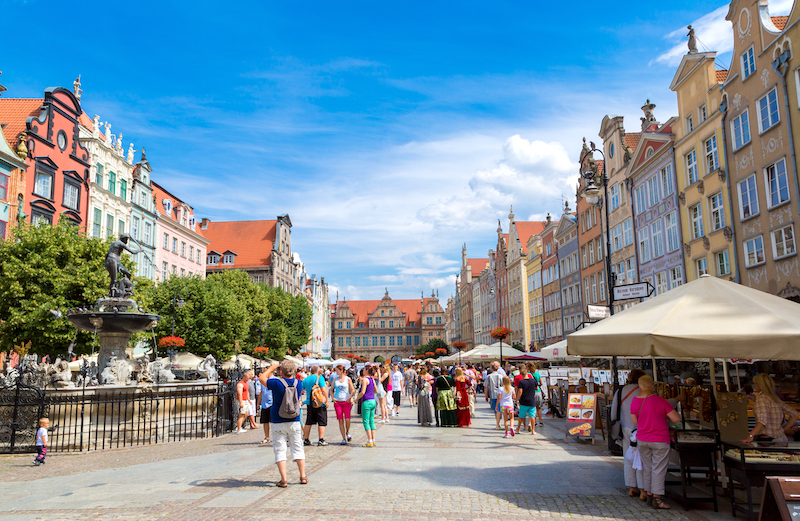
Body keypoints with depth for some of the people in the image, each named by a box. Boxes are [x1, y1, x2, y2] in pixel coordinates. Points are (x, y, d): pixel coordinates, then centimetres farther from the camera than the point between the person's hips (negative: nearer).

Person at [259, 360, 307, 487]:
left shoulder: (277, 383, -16)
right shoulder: (298, 383, -1)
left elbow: (261, 378, 1)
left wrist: (271, 368, 17)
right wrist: (270, 375, 30)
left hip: (278, 422, -4)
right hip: (294, 421, 4)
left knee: (280, 450, 3)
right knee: (298, 448, 12)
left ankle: (283, 480, 0)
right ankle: (303, 477, 15)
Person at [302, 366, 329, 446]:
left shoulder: (306, 379, 9)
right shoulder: (319, 378, -8)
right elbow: (324, 390, -17)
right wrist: (326, 401, -12)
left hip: (309, 403, 5)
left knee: (308, 422, 13)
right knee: (322, 422, 2)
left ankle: (306, 440, 17)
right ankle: (321, 440, -1)